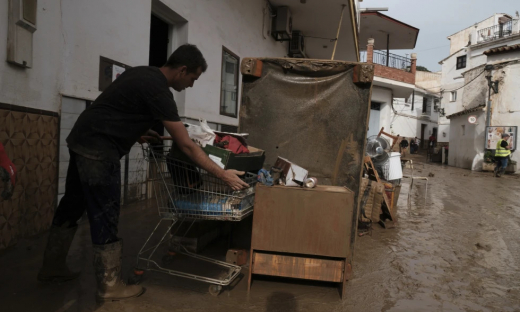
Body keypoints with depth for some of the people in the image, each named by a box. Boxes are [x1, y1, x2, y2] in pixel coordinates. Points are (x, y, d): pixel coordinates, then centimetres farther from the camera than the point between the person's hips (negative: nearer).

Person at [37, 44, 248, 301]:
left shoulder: (143, 74, 10)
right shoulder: (158, 91, -19)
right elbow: (187, 146, -19)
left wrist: (142, 131, 15)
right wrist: (223, 175, -15)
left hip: (81, 140, 10)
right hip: (99, 151, -10)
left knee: (72, 205, 19)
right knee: (105, 217, -2)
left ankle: (52, 268, 34)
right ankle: (110, 286, 11)